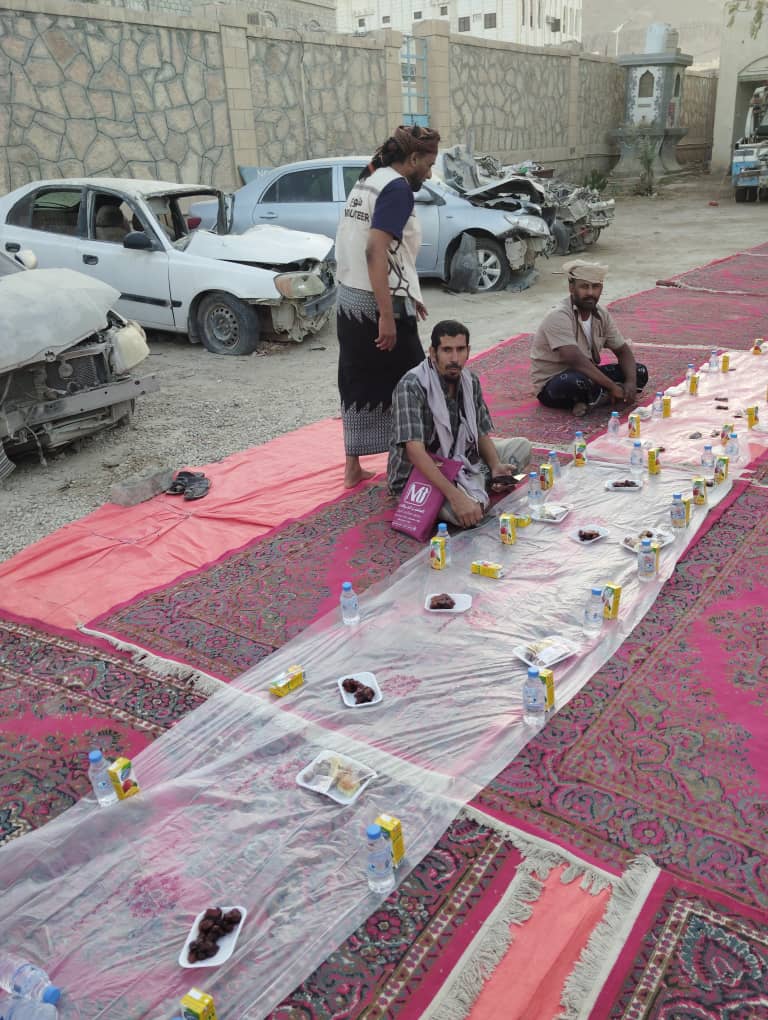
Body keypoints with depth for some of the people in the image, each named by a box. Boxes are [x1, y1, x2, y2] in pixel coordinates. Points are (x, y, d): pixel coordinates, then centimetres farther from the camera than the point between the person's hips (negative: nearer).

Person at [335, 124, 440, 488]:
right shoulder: (397, 188, -12)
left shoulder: (367, 182, 16)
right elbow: (376, 251, -24)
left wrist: (405, 296, 25)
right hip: (379, 306, -9)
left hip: (349, 301, 9)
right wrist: (388, 316, -26)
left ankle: (353, 469, 20)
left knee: (359, 386, 14)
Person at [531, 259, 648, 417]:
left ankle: (588, 401, -14)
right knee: (580, 379, -40)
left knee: (640, 372, -4)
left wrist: (631, 383, -17)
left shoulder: (602, 316, 1)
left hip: (587, 376, 8)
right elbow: (576, 360, -32)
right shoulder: (558, 317, -23)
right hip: (551, 386, -7)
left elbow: (623, 351, 4)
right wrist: (613, 387, -32)